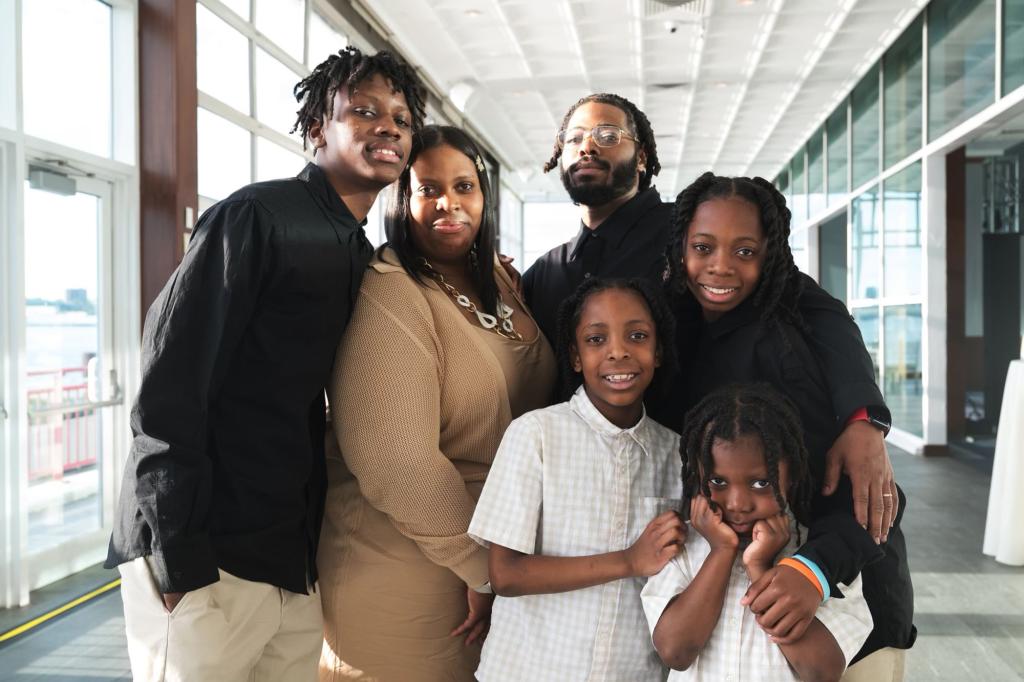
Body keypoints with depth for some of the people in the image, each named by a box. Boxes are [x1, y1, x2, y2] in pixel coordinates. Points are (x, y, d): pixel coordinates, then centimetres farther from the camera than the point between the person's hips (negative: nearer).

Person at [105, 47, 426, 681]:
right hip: (210, 560, -7)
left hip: (298, 560, 7)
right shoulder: (257, 217, -10)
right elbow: (169, 383, -15)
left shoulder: (361, 256, 13)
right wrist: (177, 552, -17)